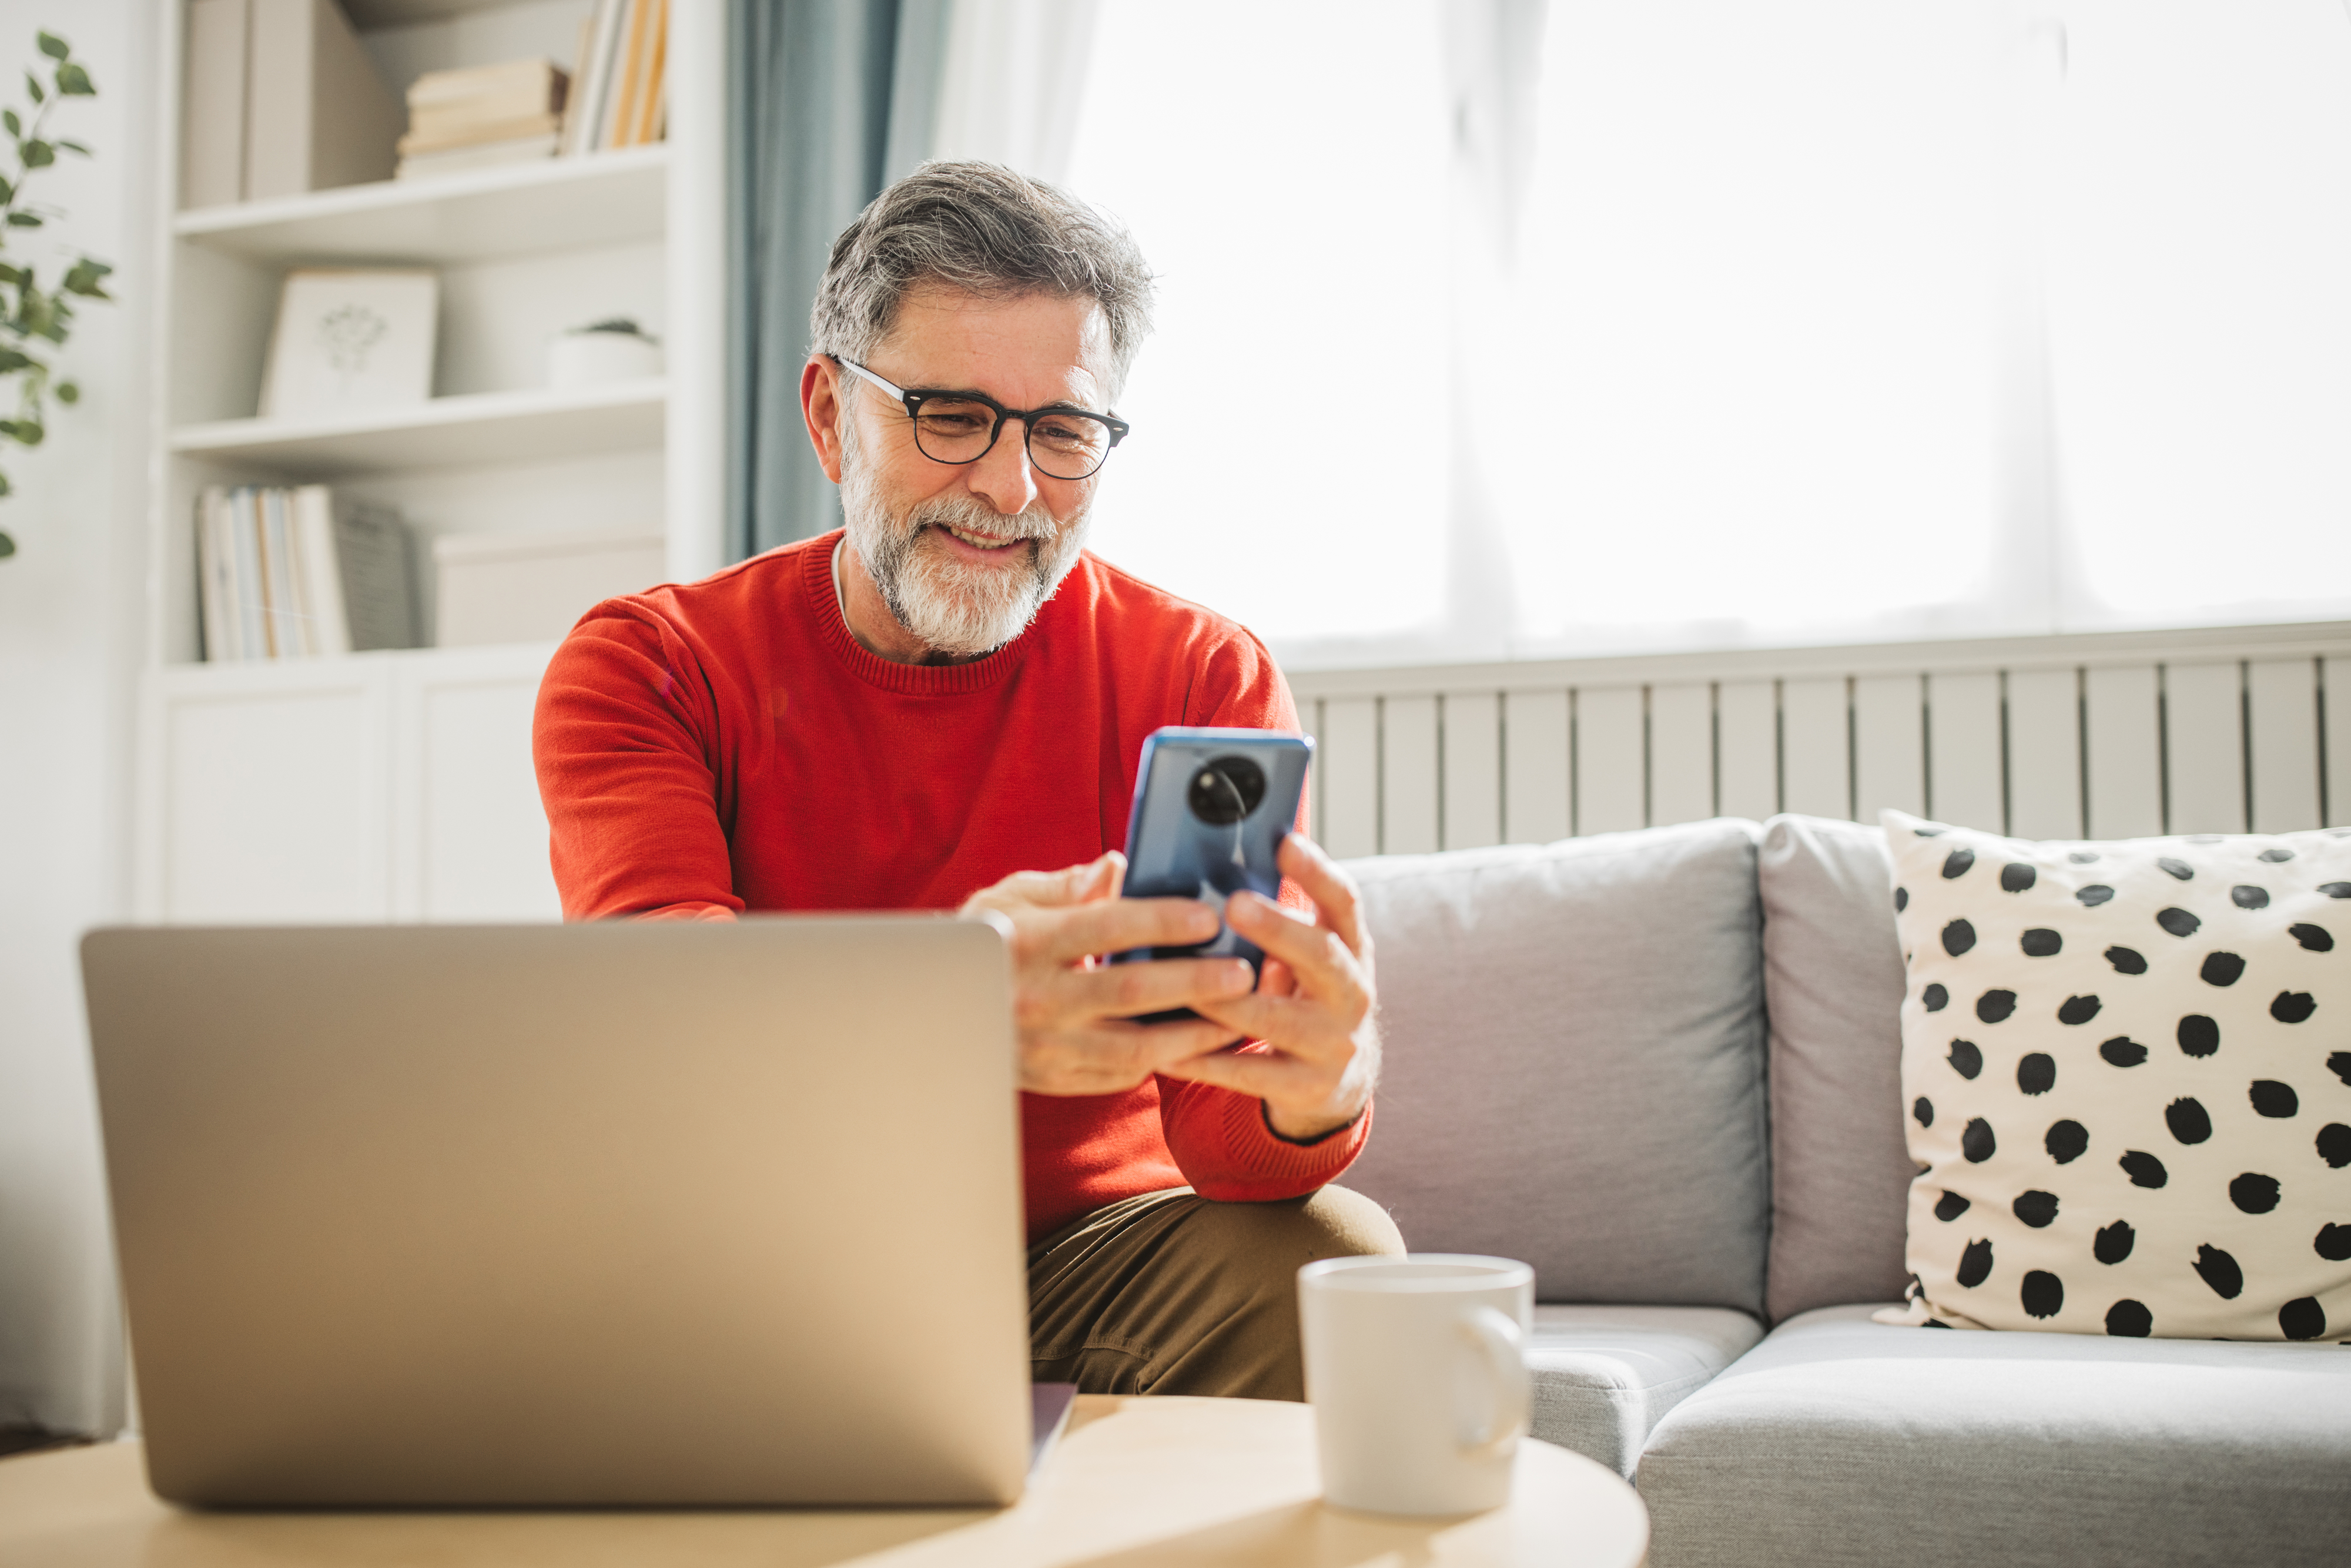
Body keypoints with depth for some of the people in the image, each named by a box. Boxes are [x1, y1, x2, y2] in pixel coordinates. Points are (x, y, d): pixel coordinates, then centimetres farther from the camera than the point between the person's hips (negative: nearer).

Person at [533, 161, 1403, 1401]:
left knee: (1333, 1259, -28)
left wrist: (1308, 1086, -45)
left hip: (1090, 1251, 1)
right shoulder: (643, 666, -6)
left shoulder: (1205, 678, -6)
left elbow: (1217, 1128, -18)